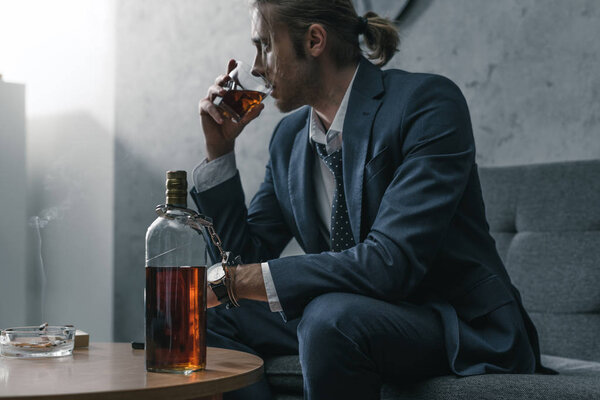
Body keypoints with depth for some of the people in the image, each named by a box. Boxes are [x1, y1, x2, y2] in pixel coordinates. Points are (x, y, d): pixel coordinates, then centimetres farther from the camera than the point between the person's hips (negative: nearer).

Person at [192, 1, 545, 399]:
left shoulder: (428, 101, -16)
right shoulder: (290, 137, 8)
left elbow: (393, 262, -26)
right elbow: (244, 258, 10)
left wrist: (243, 280, -25)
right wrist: (220, 151, 2)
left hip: (466, 331, -7)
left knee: (331, 316, -35)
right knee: (207, 316, -6)